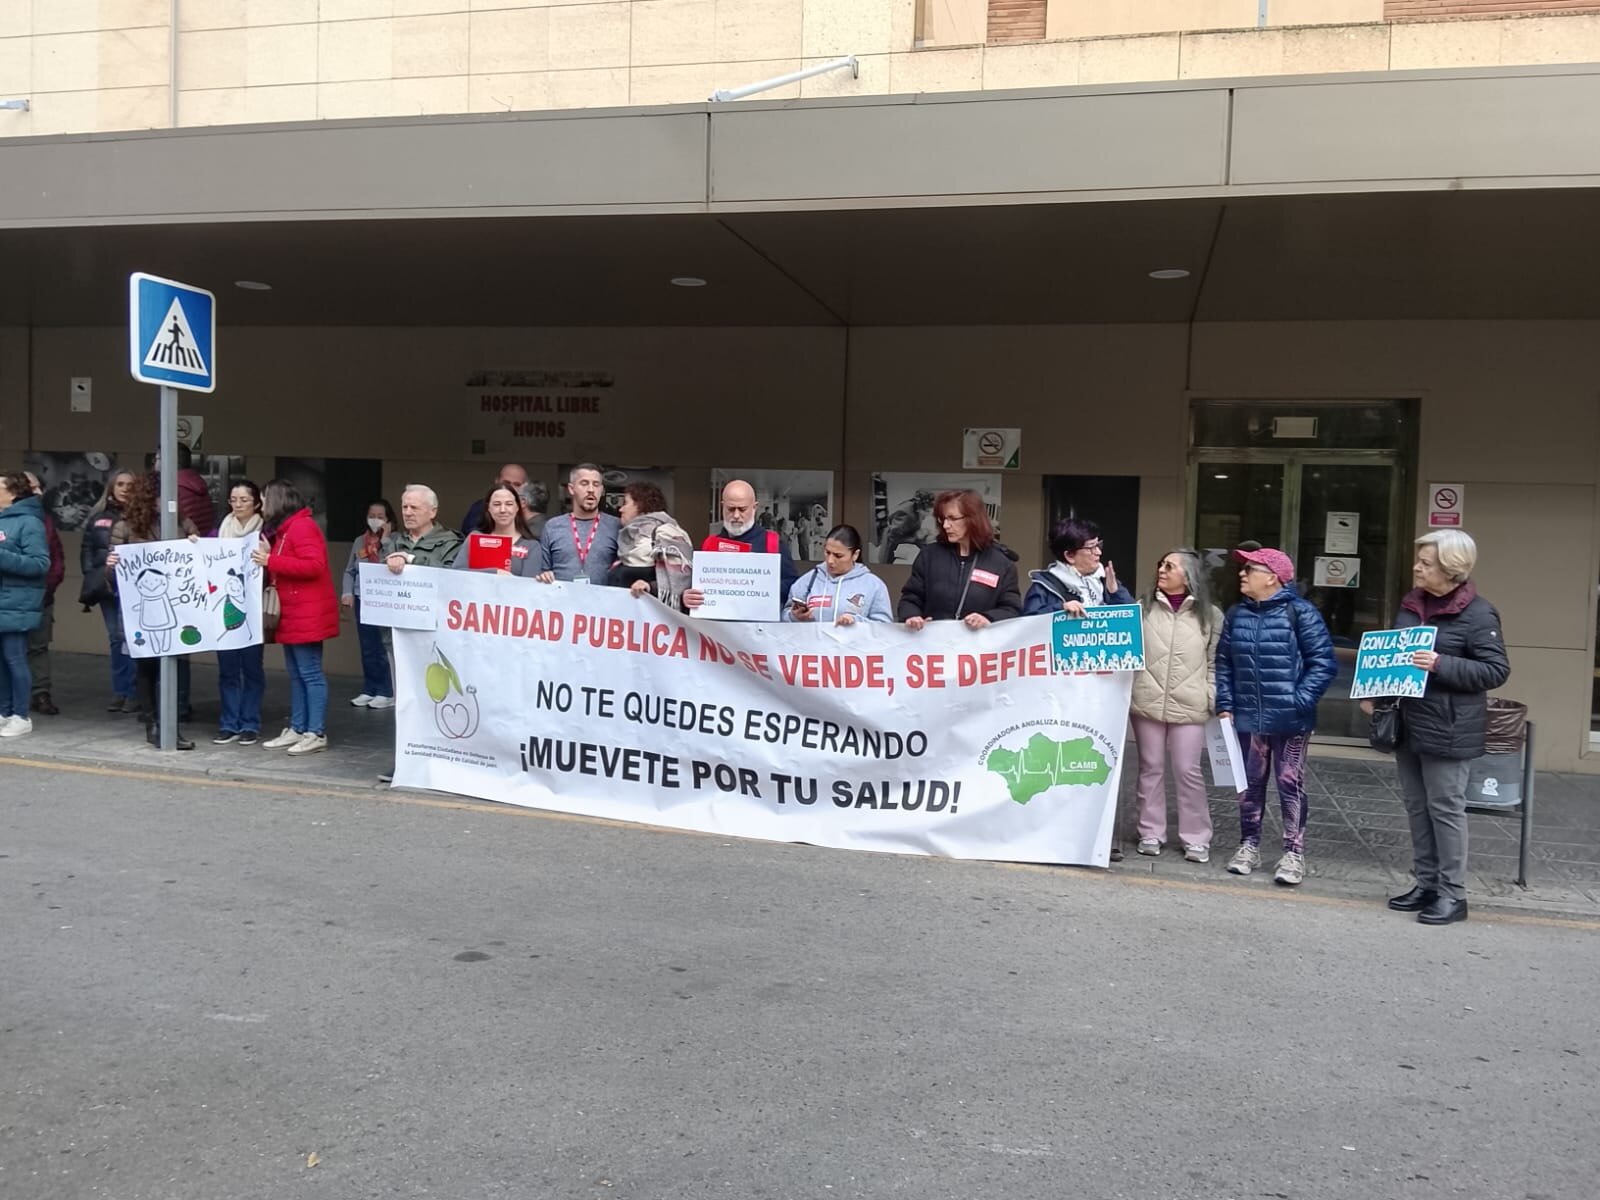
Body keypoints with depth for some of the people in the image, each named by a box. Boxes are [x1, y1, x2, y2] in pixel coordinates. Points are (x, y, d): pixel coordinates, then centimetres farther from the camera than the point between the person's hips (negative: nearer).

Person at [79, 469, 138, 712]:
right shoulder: (98, 516, 11)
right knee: (115, 637, 10)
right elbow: (86, 548, 13)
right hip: (105, 584, 5)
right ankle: (119, 691, 16)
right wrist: (91, 575, 2)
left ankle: (133, 692, -1)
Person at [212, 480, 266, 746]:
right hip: (223, 608, 3)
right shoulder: (219, 531, 10)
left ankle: (250, 725, 10)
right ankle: (229, 725, 13)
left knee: (252, 667, 2)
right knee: (227, 668, 6)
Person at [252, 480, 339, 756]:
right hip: (292, 614, 10)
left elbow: (314, 565, -24)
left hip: (307, 614, -10)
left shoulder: (302, 527, -13)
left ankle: (317, 734, -5)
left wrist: (271, 561, -20)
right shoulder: (283, 530, 19)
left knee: (310, 673, -8)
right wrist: (267, 557, 4)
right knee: (296, 674, 12)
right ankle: (297, 729, 16)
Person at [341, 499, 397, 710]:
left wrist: (385, 540, -14)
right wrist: (347, 593, 4)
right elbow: (350, 571, 17)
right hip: (362, 599, 6)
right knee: (367, 649, 11)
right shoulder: (360, 541, 13)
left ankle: (387, 692, 1)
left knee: (383, 648, -6)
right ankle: (369, 690, 18)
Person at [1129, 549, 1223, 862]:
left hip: (1189, 707, -1)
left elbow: (1215, 664, 5)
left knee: (1189, 771, 1)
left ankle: (1196, 838, 12)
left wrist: (1214, 700, -2)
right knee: (1151, 769, 10)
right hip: (1147, 703, 2)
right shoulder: (1144, 607, 4)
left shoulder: (1210, 615, 3)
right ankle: (1151, 832, 20)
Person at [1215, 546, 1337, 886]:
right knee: (1250, 783, 13)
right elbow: (1224, 663, 13)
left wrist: (1300, 700, -14)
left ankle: (1294, 852, 11)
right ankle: (1249, 844, 25)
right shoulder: (1236, 614, 7)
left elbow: (1323, 662, -9)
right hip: (1248, 717, 5)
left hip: (1290, 719, -4)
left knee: (1290, 784, 3)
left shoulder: (1300, 612, -8)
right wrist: (1225, 704, 5)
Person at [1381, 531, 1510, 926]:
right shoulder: (1411, 604, 9)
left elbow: (1496, 670, -14)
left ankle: (1453, 894, 10)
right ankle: (1426, 885, 24)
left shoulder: (1478, 614, -12)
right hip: (1407, 724, 8)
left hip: (1447, 730, -7)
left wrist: (1441, 664, -24)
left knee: (1445, 808, 0)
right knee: (1417, 807, 13)